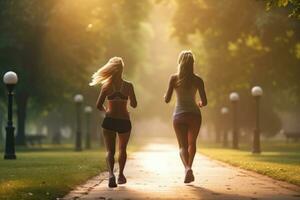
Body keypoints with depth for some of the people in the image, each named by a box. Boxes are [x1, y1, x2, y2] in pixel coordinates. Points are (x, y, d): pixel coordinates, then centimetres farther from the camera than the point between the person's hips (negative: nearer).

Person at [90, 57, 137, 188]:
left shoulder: (106, 86, -4)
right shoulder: (128, 86, -5)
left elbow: (99, 105, -6)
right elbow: (134, 105, 1)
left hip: (109, 120, 0)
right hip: (124, 121, 1)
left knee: (110, 150, 2)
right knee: (122, 149, 22)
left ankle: (111, 174, -22)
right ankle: (121, 175, 30)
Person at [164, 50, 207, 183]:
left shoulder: (174, 78, -4)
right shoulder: (197, 80, -2)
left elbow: (167, 99, -5)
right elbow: (204, 102, -3)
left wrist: (165, 96, 18)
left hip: (179, 115, -1)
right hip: (194, 114, 1)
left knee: (183, 145, -2)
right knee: (192, 143, 23)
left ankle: (187, 167, -27)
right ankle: (189, 167, 24)